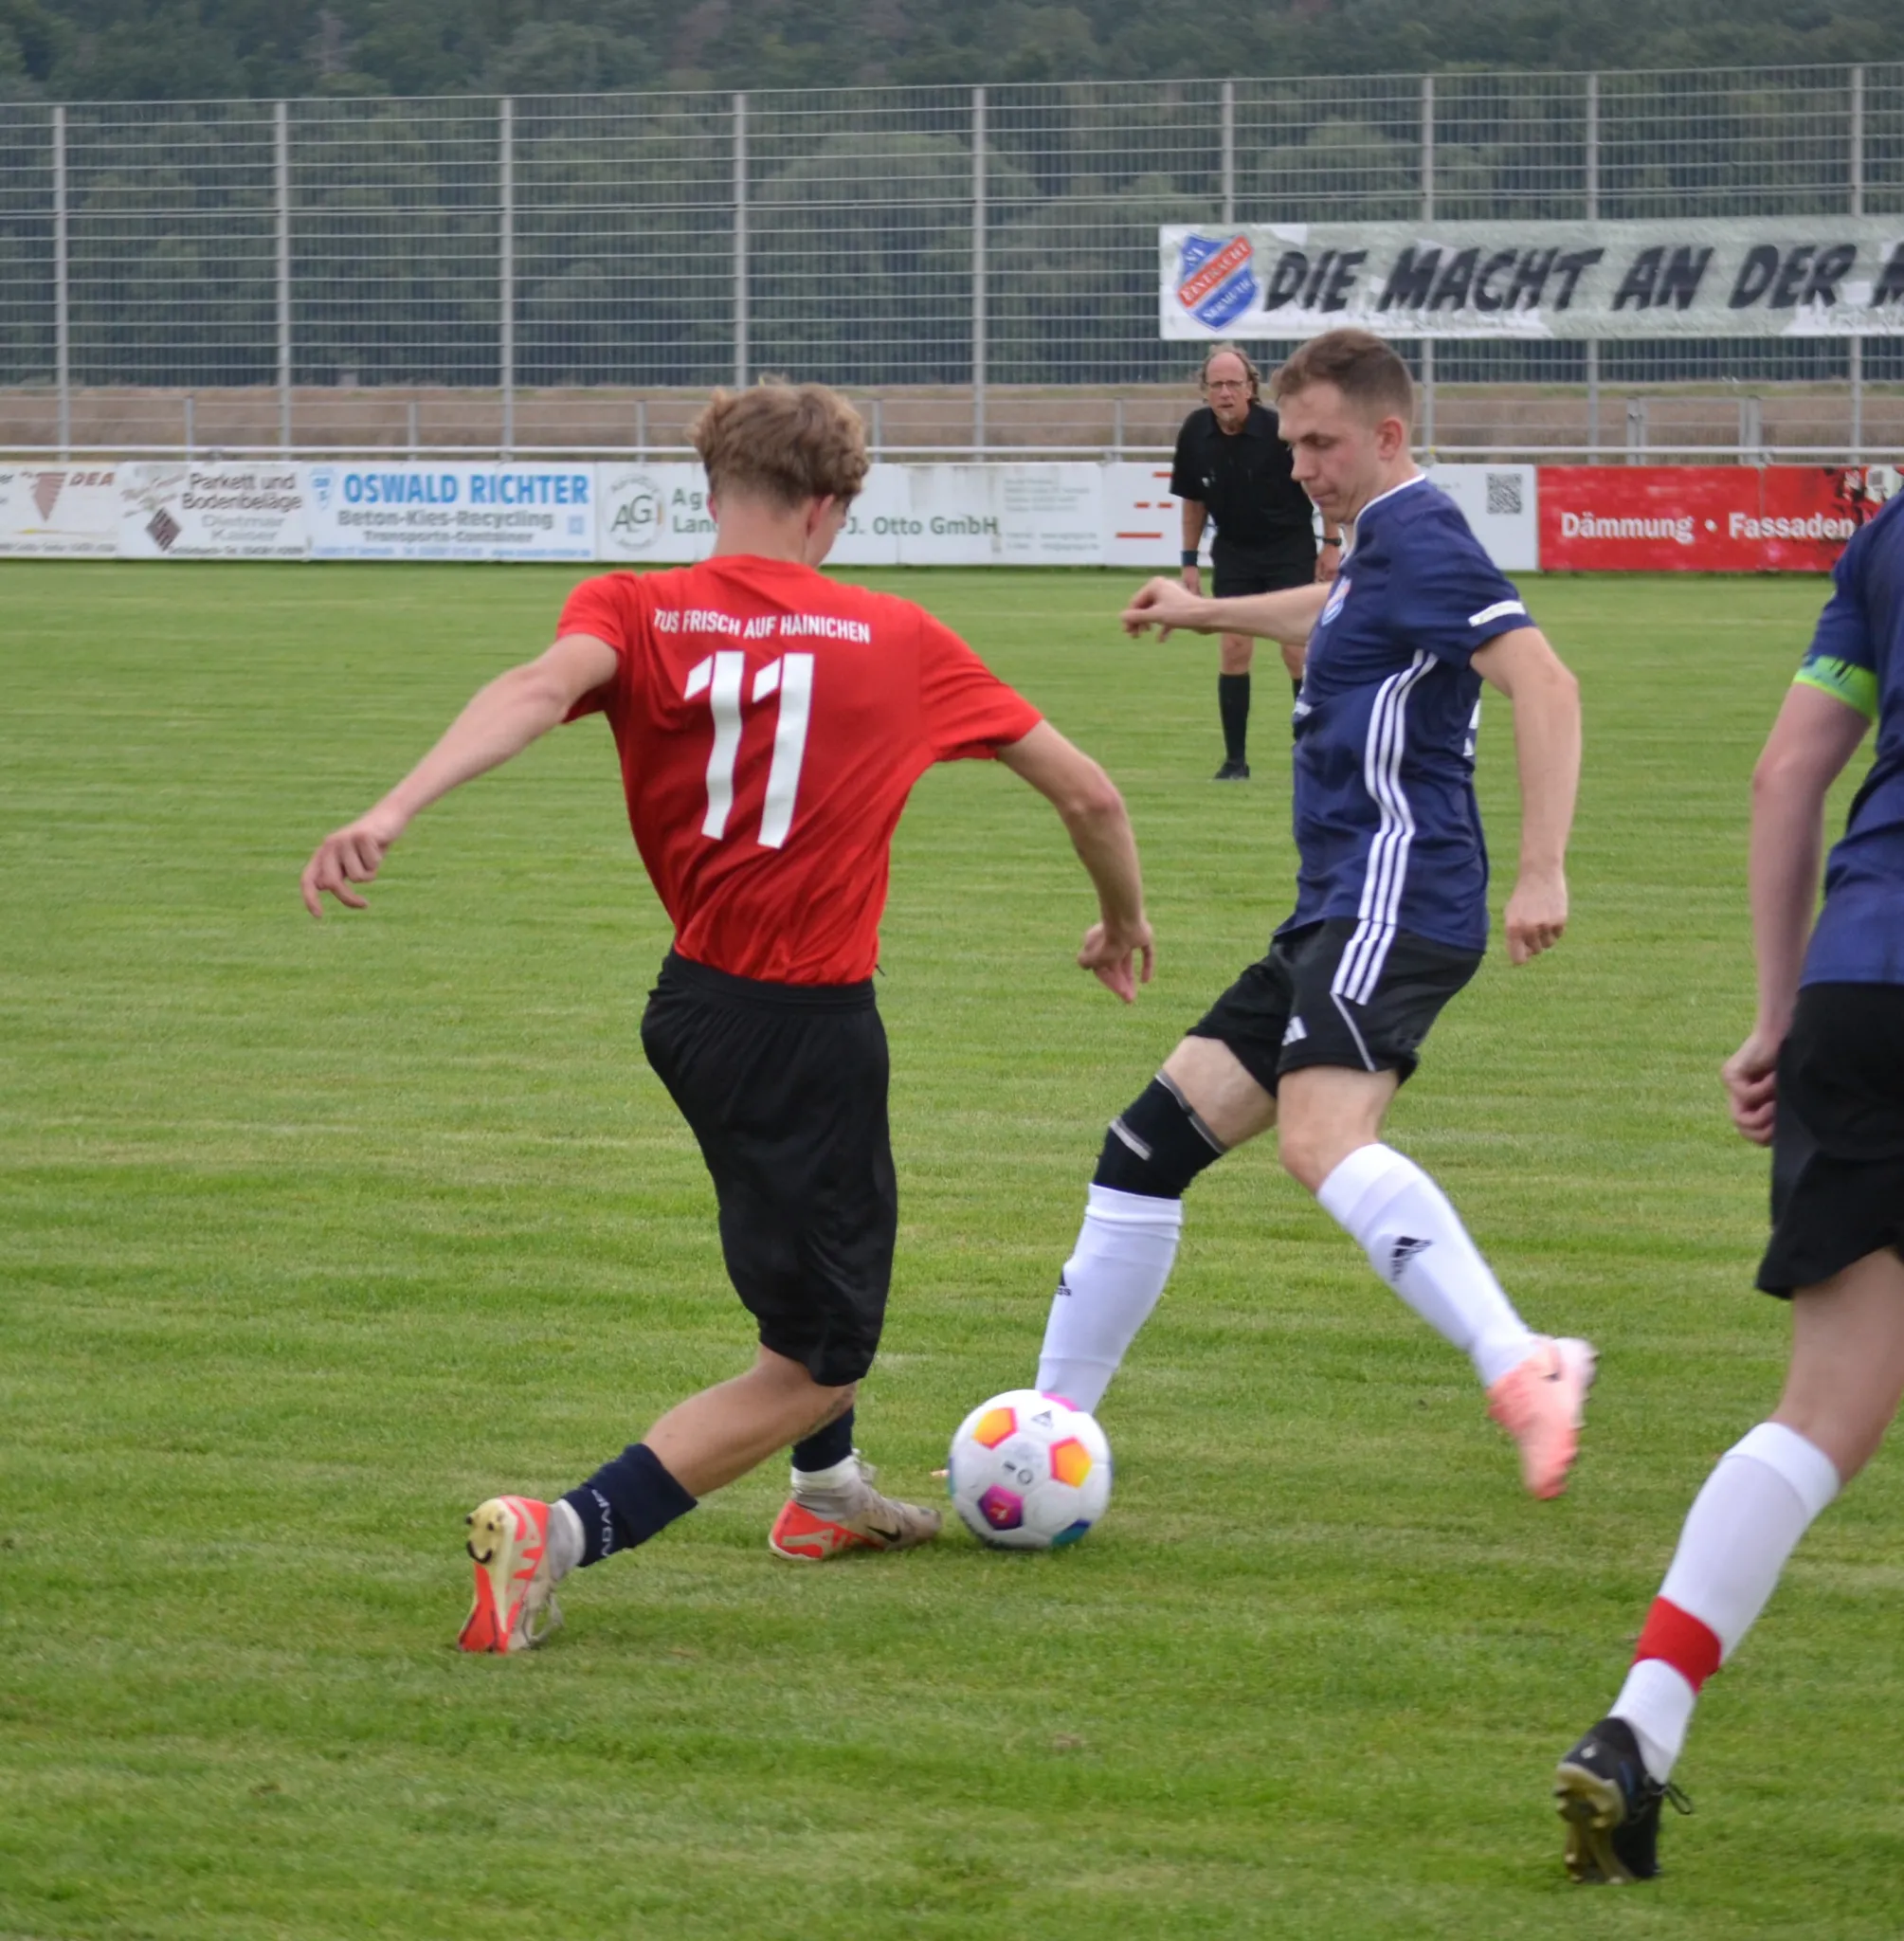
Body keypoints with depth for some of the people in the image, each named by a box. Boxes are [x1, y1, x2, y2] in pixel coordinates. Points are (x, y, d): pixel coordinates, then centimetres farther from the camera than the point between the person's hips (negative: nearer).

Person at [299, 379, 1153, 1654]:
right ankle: (564, 1535, -19)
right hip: (814, 1025, -5)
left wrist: (397, 808, -36)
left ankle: (827, 1489, 52)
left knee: (841, 1207, 35)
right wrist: (1125, 924, 26)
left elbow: (542, 688, -23)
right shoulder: (896, 640, 0)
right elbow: (1087, 793, 6)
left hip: (697, 1003, 5)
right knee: (818, 1364, 1)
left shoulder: (636, 613, 1)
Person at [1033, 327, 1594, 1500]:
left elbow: (1543, 684, -23)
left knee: (1321, 1140, -34)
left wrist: (1543, 872, -31)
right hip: (1335, 917, 11)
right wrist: (1211, 613, 60)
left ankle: (1525, 1372, -48)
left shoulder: (1422, 543, -11)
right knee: (1149, 1146, 12)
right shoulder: (1380, 548, 20)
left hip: (1393, 903, -11)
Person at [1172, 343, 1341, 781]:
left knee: (1297, 652, -7)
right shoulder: (1194, 434, -10)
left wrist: (1332, 543, -7)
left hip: (1290, 547, -3)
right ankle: (1235, 759, 4)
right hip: (1233, 551, 3)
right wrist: (1190, 560, 7)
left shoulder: (1280, 430, -21)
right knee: (1234, 651, -3)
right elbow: (1193, 500, 6)